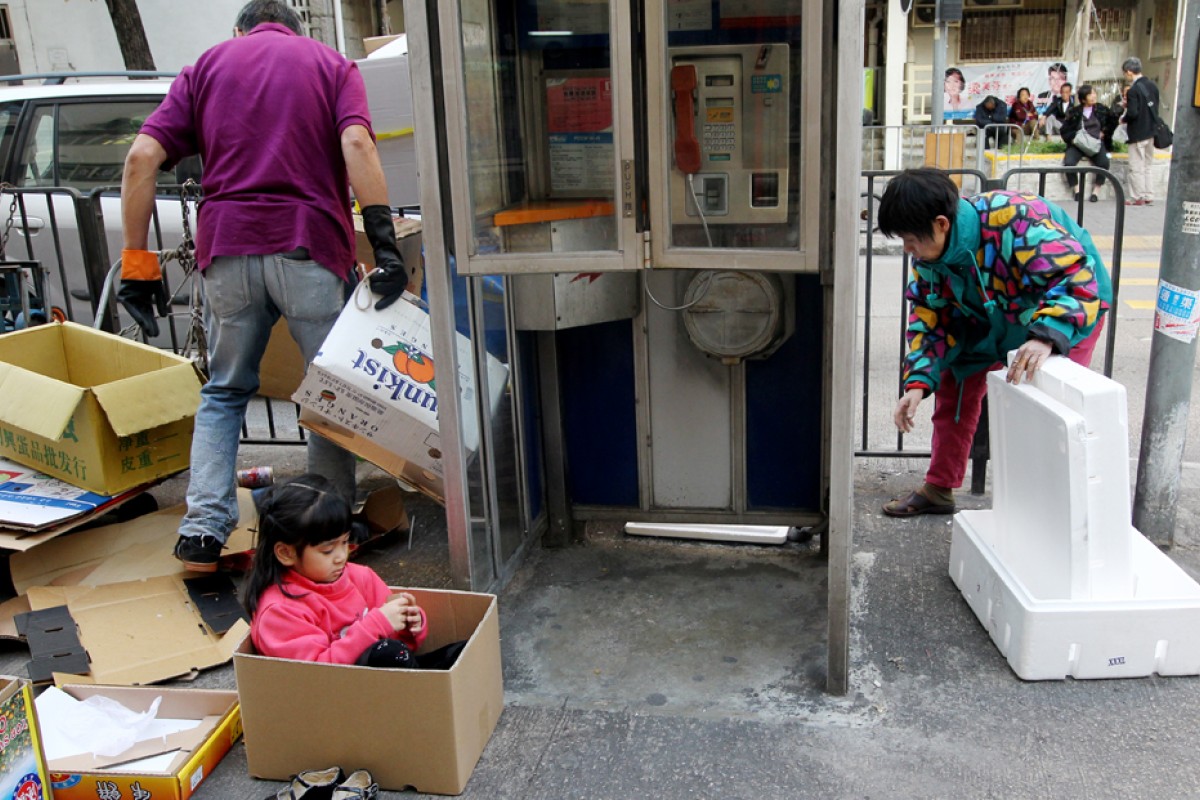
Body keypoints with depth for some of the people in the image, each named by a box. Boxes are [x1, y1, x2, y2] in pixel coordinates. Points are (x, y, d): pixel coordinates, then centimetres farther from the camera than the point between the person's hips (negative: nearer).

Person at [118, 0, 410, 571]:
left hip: (225, 247, 2)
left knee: (224, 390, 17)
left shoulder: (205, 66, 19)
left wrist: (137, 261, 6)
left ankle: (203, 531, 9)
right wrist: (383, 239, -15)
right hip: (309, 246, -2)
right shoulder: (330, 64, 14)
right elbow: (356, 144, -8)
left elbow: (142, 157, 5)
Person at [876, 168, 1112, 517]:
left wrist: (1046, 337, -59)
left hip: (1073, 306, -6)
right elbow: (930, 317, -9)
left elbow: (1078, 277, -44)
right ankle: (938, 489, 17)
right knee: (957, 385, 4)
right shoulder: (928, 254, -17)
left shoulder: (1014, 220, -41)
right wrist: (918, 381, -22)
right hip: (990, 314, 6)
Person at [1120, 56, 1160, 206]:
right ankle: (1149, 197, 18)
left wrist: (1123, 119, -3)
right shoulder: (1152, 85, 6)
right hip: (1151, 131, 8)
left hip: (1138, 134, -8)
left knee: (1136, 168, 1)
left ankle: (1138, 198, 5)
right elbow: (1155, 107, 13)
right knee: (1146, 167, 16)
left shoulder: (1134, 90, -18)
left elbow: (1132, 113, -24)